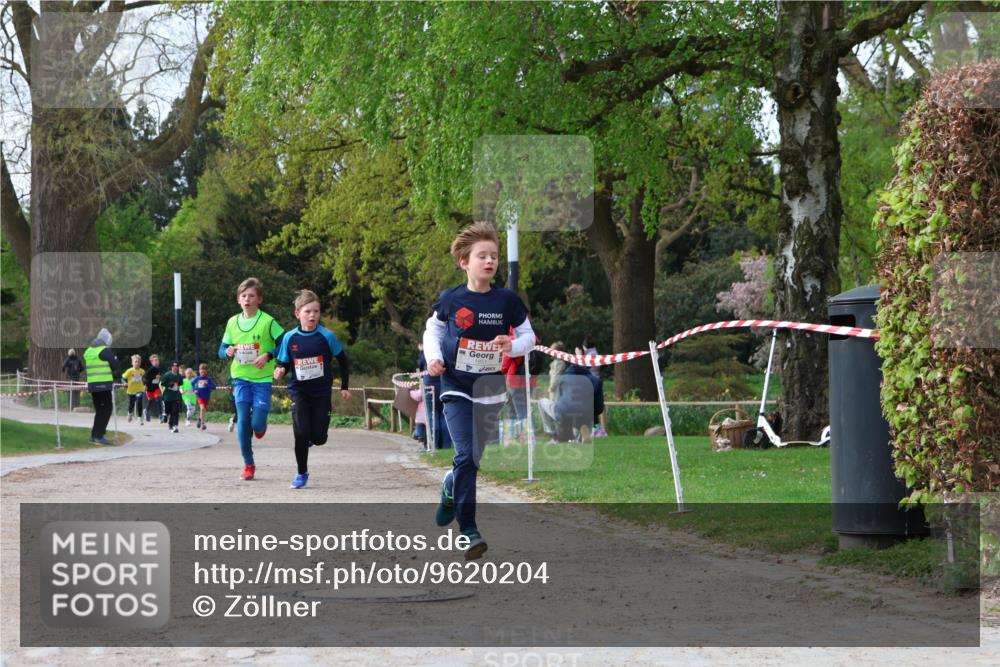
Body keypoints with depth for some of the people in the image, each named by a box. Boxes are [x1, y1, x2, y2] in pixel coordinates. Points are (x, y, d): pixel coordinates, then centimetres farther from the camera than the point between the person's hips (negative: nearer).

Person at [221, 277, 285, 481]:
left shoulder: (268, 322, -8)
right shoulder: (233, 322, 5)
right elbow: (222, 350, 12)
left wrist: (268, 355, -20)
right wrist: (227, 352, -11)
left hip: (262, 379, -3)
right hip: (240, 378, 3)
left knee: (257, 423, -9)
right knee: (243, 422, -3)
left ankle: (260, 425, 30)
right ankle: (248, 464, 8)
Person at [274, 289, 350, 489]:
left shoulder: (326, 336, -9)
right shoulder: (289, 338, -5)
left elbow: (342, 360, 4)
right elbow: (284, 363, 4)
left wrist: (344, 387, 6)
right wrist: (281, 371, -19)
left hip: (321, 392, 0)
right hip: (299, 391, 0)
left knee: (319, 438, -2)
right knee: (301, 434, -11)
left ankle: (311, 438, 37)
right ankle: (302, 474, 7)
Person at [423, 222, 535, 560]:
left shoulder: (507, 300, -6)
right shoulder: (450, 299, -7)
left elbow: (528, 335, 3)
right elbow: (432, 328, 11)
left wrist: (513, 346, -18)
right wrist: (433, 357, -5)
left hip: (490, 387, 2)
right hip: (456, 385, -2)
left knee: (474, 457, 12)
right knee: (465, 456, -14)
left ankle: (451, 487, 47)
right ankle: (469, 531, -9)